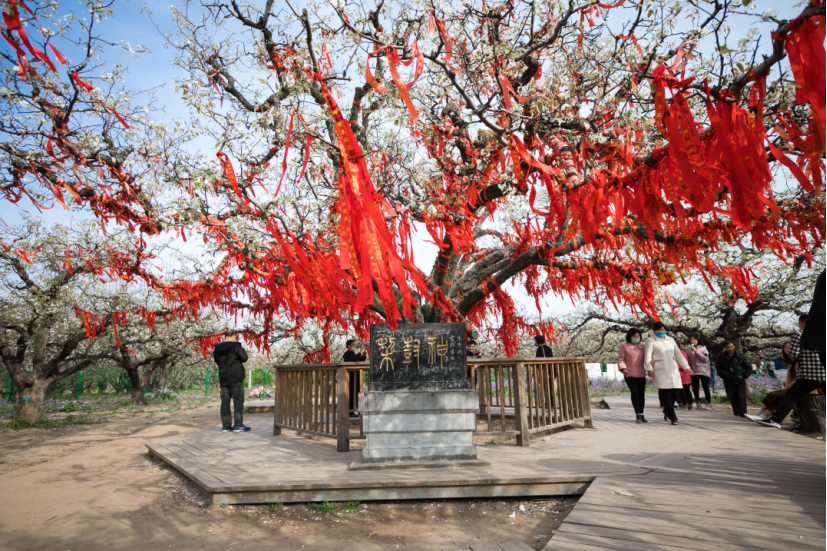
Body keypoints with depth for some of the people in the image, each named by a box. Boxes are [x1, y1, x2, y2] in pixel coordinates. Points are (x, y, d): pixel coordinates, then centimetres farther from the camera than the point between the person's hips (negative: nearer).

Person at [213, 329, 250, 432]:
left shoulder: (217, 348, 8)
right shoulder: (235, 346, -12)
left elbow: (217, 360, 18)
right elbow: (244, 358, -12)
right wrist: (242, 349, 3)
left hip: (223, 378, 6)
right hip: (235, 378, -6)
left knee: (225, 401, 8)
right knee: (238, 400, -1)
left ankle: (226, 425, 11)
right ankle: (238, 425, -2)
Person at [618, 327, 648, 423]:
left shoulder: (642, 346, 7)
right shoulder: (624, 346, -4)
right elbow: (620, 359, -3)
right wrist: (623, 369, -18)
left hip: (641, 374, 4)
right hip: (629, 374, -4)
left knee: (641, 394, 5)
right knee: (634, 392, -13)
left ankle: (641, 414, 17)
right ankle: (638, 414, -5)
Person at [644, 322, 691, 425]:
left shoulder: (671, 340, 19)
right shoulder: (651, 340, 4)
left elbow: (678, 355, 22)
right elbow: (647, 356, -5)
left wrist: (686, 367, 16)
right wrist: (649, 369, -16)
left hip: (673, 369, 5)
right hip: (660, 370, -5)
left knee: (675, 391, -2)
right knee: (665, 393, -10)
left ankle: (667, 413, 21)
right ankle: (672, 417, -5)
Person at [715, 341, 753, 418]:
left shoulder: (741, 356, -3)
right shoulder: (721, 357, -1)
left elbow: (749, 367, 7)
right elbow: (718, 367, 14)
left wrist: (744, 376, 0)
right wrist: (723, 375, 5)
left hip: (739, 381, -1)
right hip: (728, 381, 2)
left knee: (741, 397, -6)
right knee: (732, 397, 4)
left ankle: (743, 413, 1)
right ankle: (736, 412, 17)